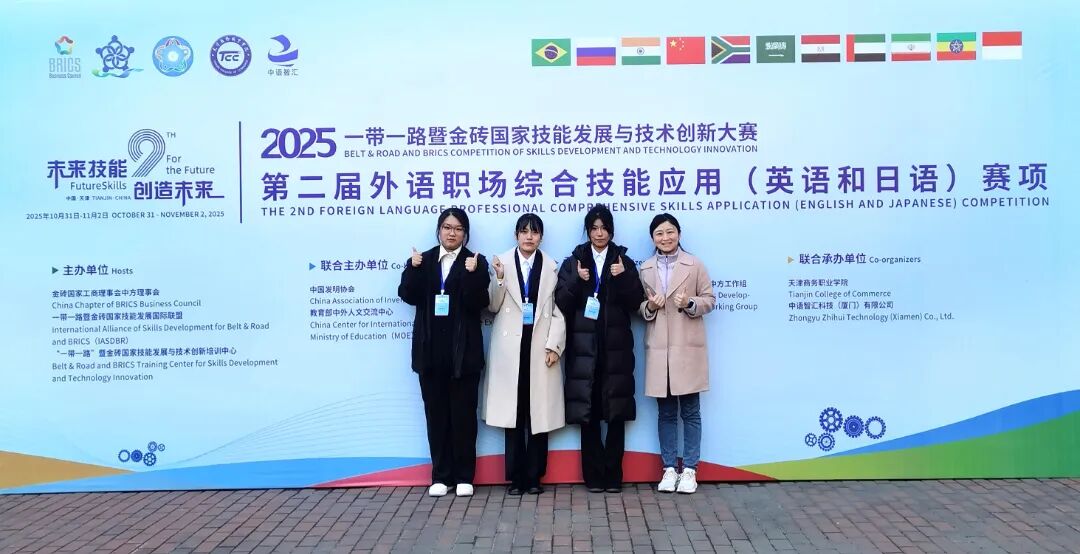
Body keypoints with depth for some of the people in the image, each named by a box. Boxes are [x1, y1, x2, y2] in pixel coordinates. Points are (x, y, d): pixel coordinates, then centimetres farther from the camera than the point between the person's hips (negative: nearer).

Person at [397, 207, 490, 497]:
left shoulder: (475, 262, 0)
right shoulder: (422, 260, 9)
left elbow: (478, 304, -11)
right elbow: (408, 296, -3)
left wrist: (472, 274, -23)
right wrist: (413, 269, -15)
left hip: (463, 351, -3)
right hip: (431, 350, 3)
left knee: (463, 414, 4)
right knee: (436, 414, 9)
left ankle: (464, 476, 15)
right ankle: (441, 475, 18)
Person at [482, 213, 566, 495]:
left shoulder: (551, 266, 3)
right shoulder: (502, 262, 2)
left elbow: (558, 310, 1)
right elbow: (493, 306, 2)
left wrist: (554, 345, -5)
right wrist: (499, 279, -14)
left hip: (540, 345, 0)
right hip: (510, 346, 0)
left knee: (539, 411, 4)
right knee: (513, 411, 4)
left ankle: (534, 476, 15)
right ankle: (515, 476, 14)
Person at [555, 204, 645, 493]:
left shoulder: (624, 262, 9)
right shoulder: (573, 262, 8)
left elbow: (636, 302, 1)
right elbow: (561, 303, 1)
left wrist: (624, 278, -13)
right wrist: (576, 281, -14)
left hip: (615, 346, 0)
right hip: (584, 347, 0)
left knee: (617, 412, 0)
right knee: (587, 412, 0)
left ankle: (612, 474, 10)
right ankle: (594, 475, 9)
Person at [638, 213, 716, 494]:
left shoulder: (694, 265, 1)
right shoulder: (645, 269, 9)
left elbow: (710, 299, 3)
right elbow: (638, 305, 11)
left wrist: (690, 303, -16)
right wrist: (649, 307, -10)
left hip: (688, 348, -2)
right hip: (658, 349, 2)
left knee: (690, 411, 3)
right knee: (666, 412, 8)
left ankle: (689, 469, 12)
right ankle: (669, 468, 17)